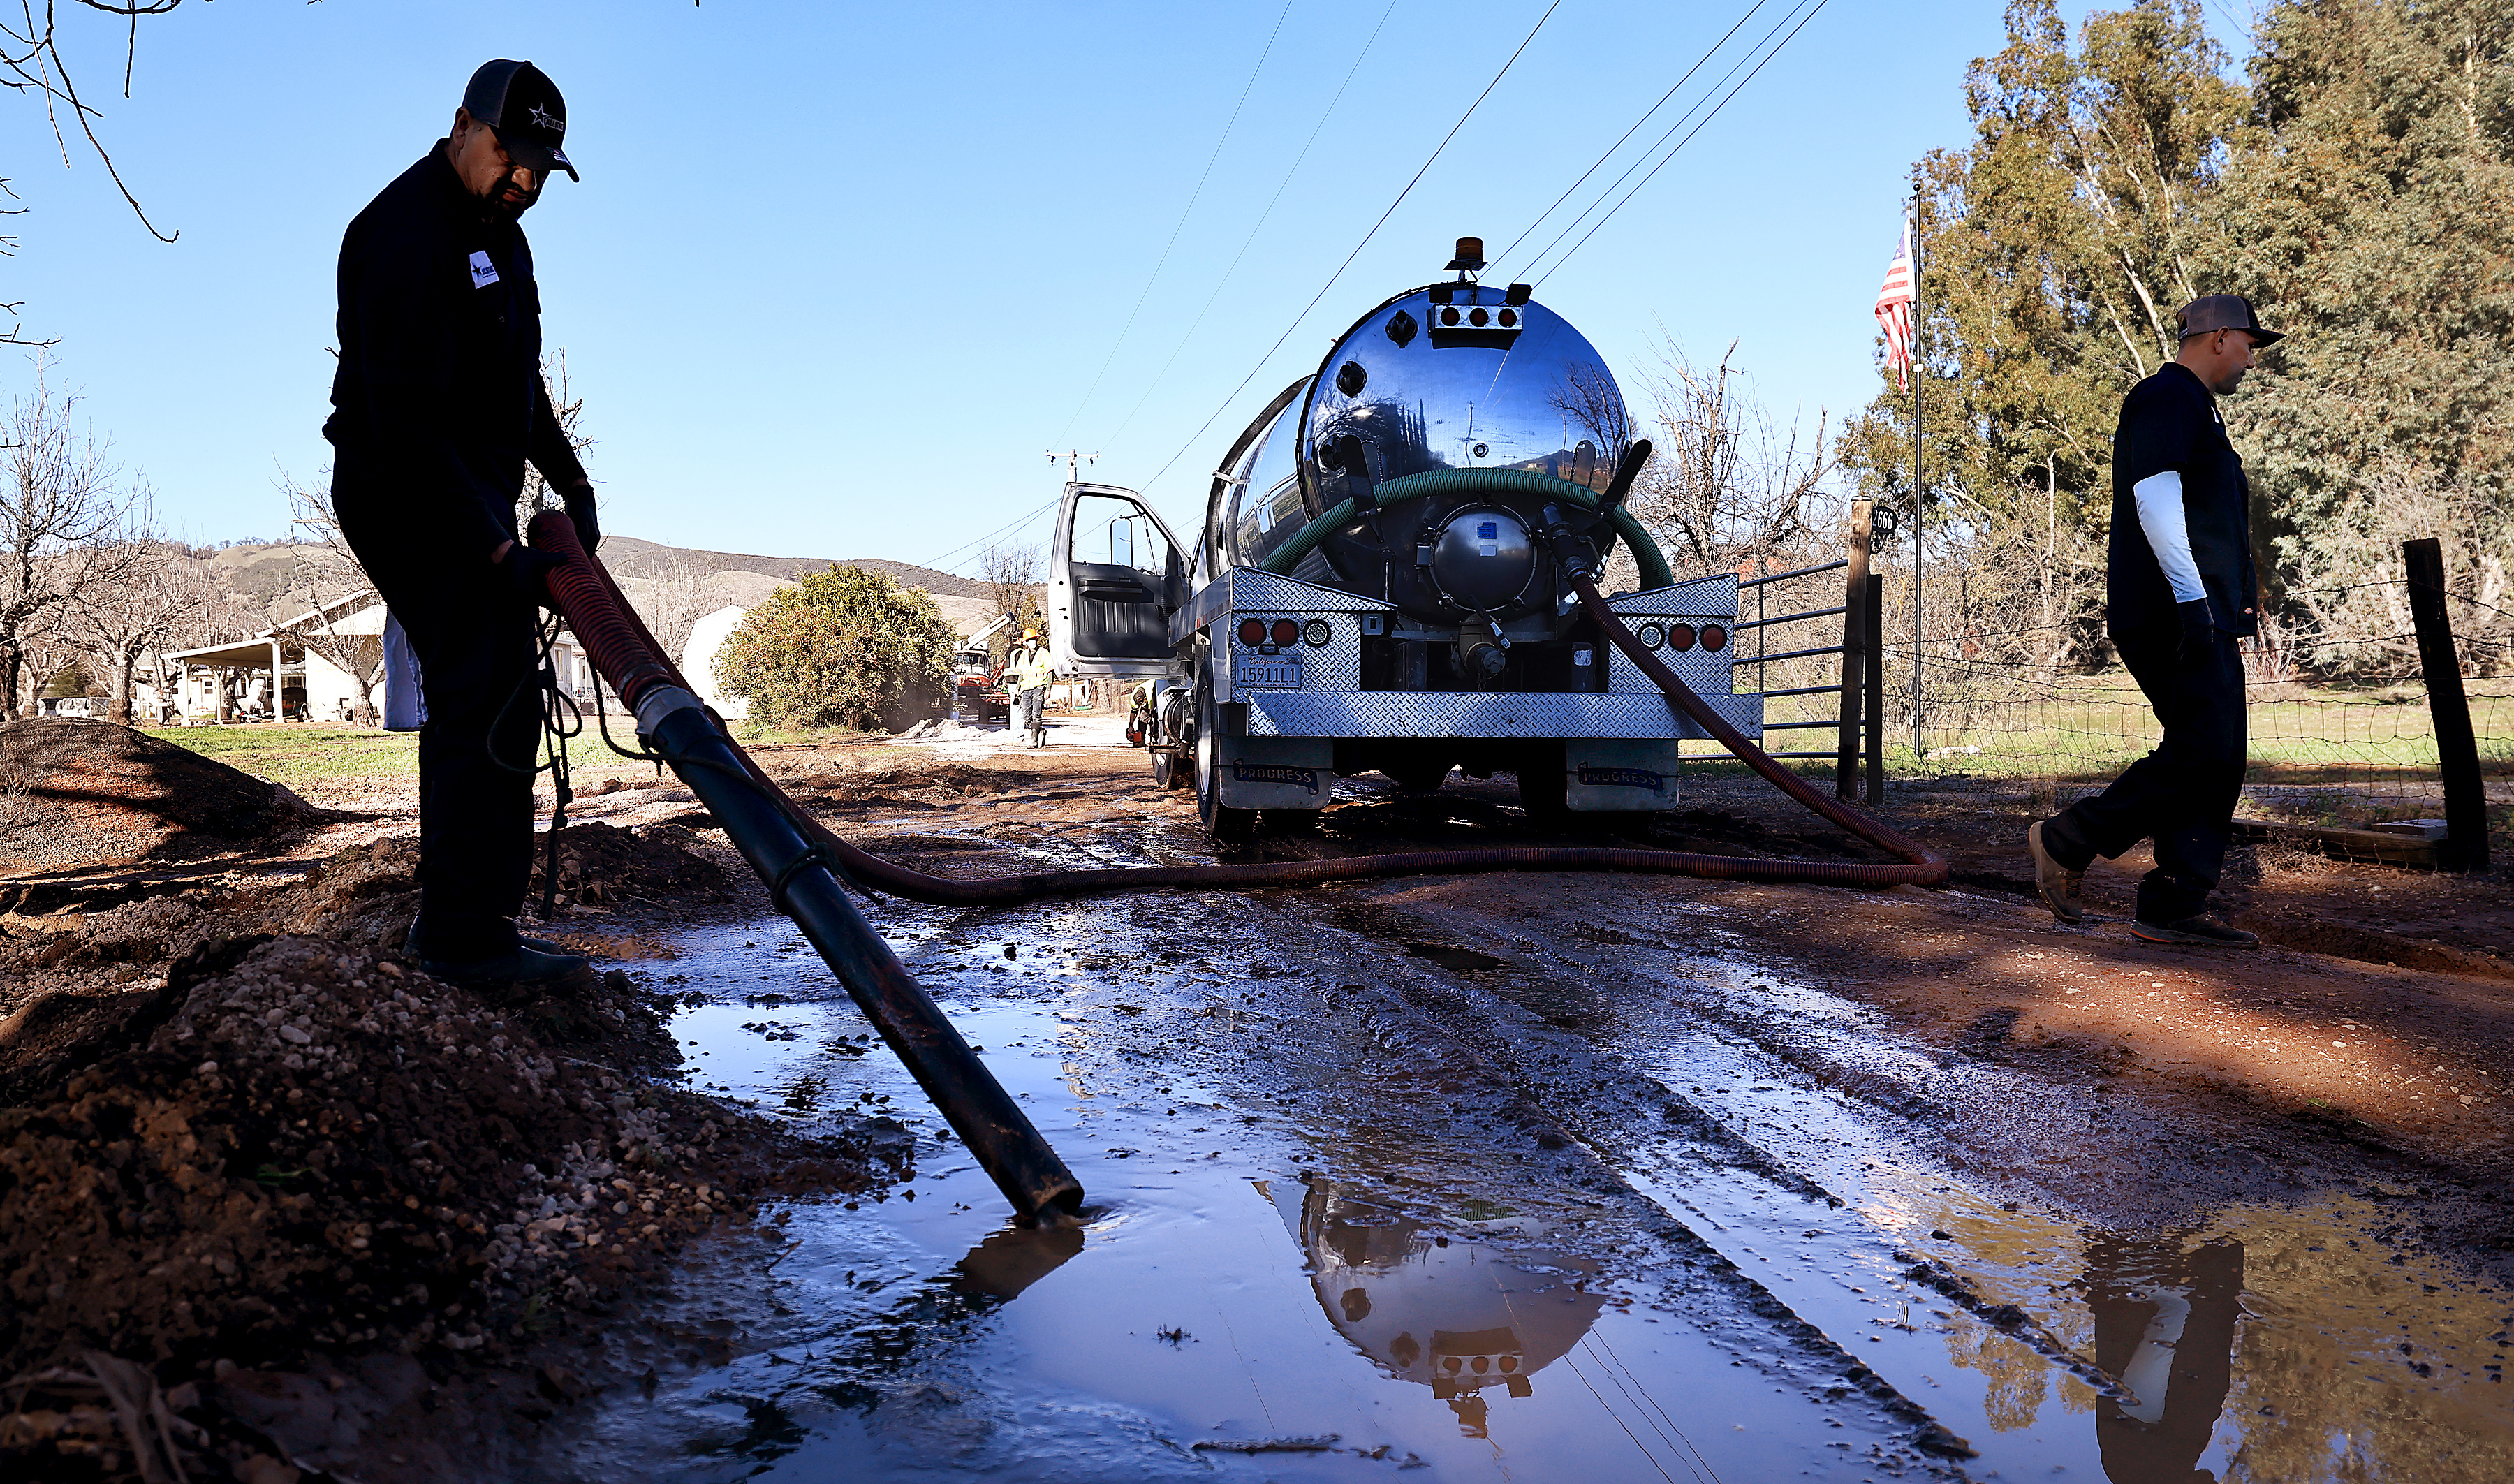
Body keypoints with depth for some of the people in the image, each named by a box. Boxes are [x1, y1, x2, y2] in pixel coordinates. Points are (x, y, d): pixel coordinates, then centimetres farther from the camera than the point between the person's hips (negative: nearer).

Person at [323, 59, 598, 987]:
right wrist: (494, 547, -26)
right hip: (412, 494, -10)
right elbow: (406, 422, -25)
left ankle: (456, 922, 19)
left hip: (466, 495, 10)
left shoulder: (499, 232, 15)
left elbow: (517, 381, 24)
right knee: (490, 698, -16)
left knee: (476, 700, 11)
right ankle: (468, 936, -13)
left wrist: (568, 477, 13)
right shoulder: (407, 232, -18)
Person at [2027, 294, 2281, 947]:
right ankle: (2068, 840, -5)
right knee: (2203, 753, -15)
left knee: (2217, 760, 4)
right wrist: (2190, 595, -25)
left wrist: (2231, 600, 26)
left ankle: (2174, 908, 4)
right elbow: (2154, 495, -18)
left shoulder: (2193, 408, 28)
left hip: (2202, 620, 11)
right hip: (2174, 615, -11)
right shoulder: (2168, 397, -5)